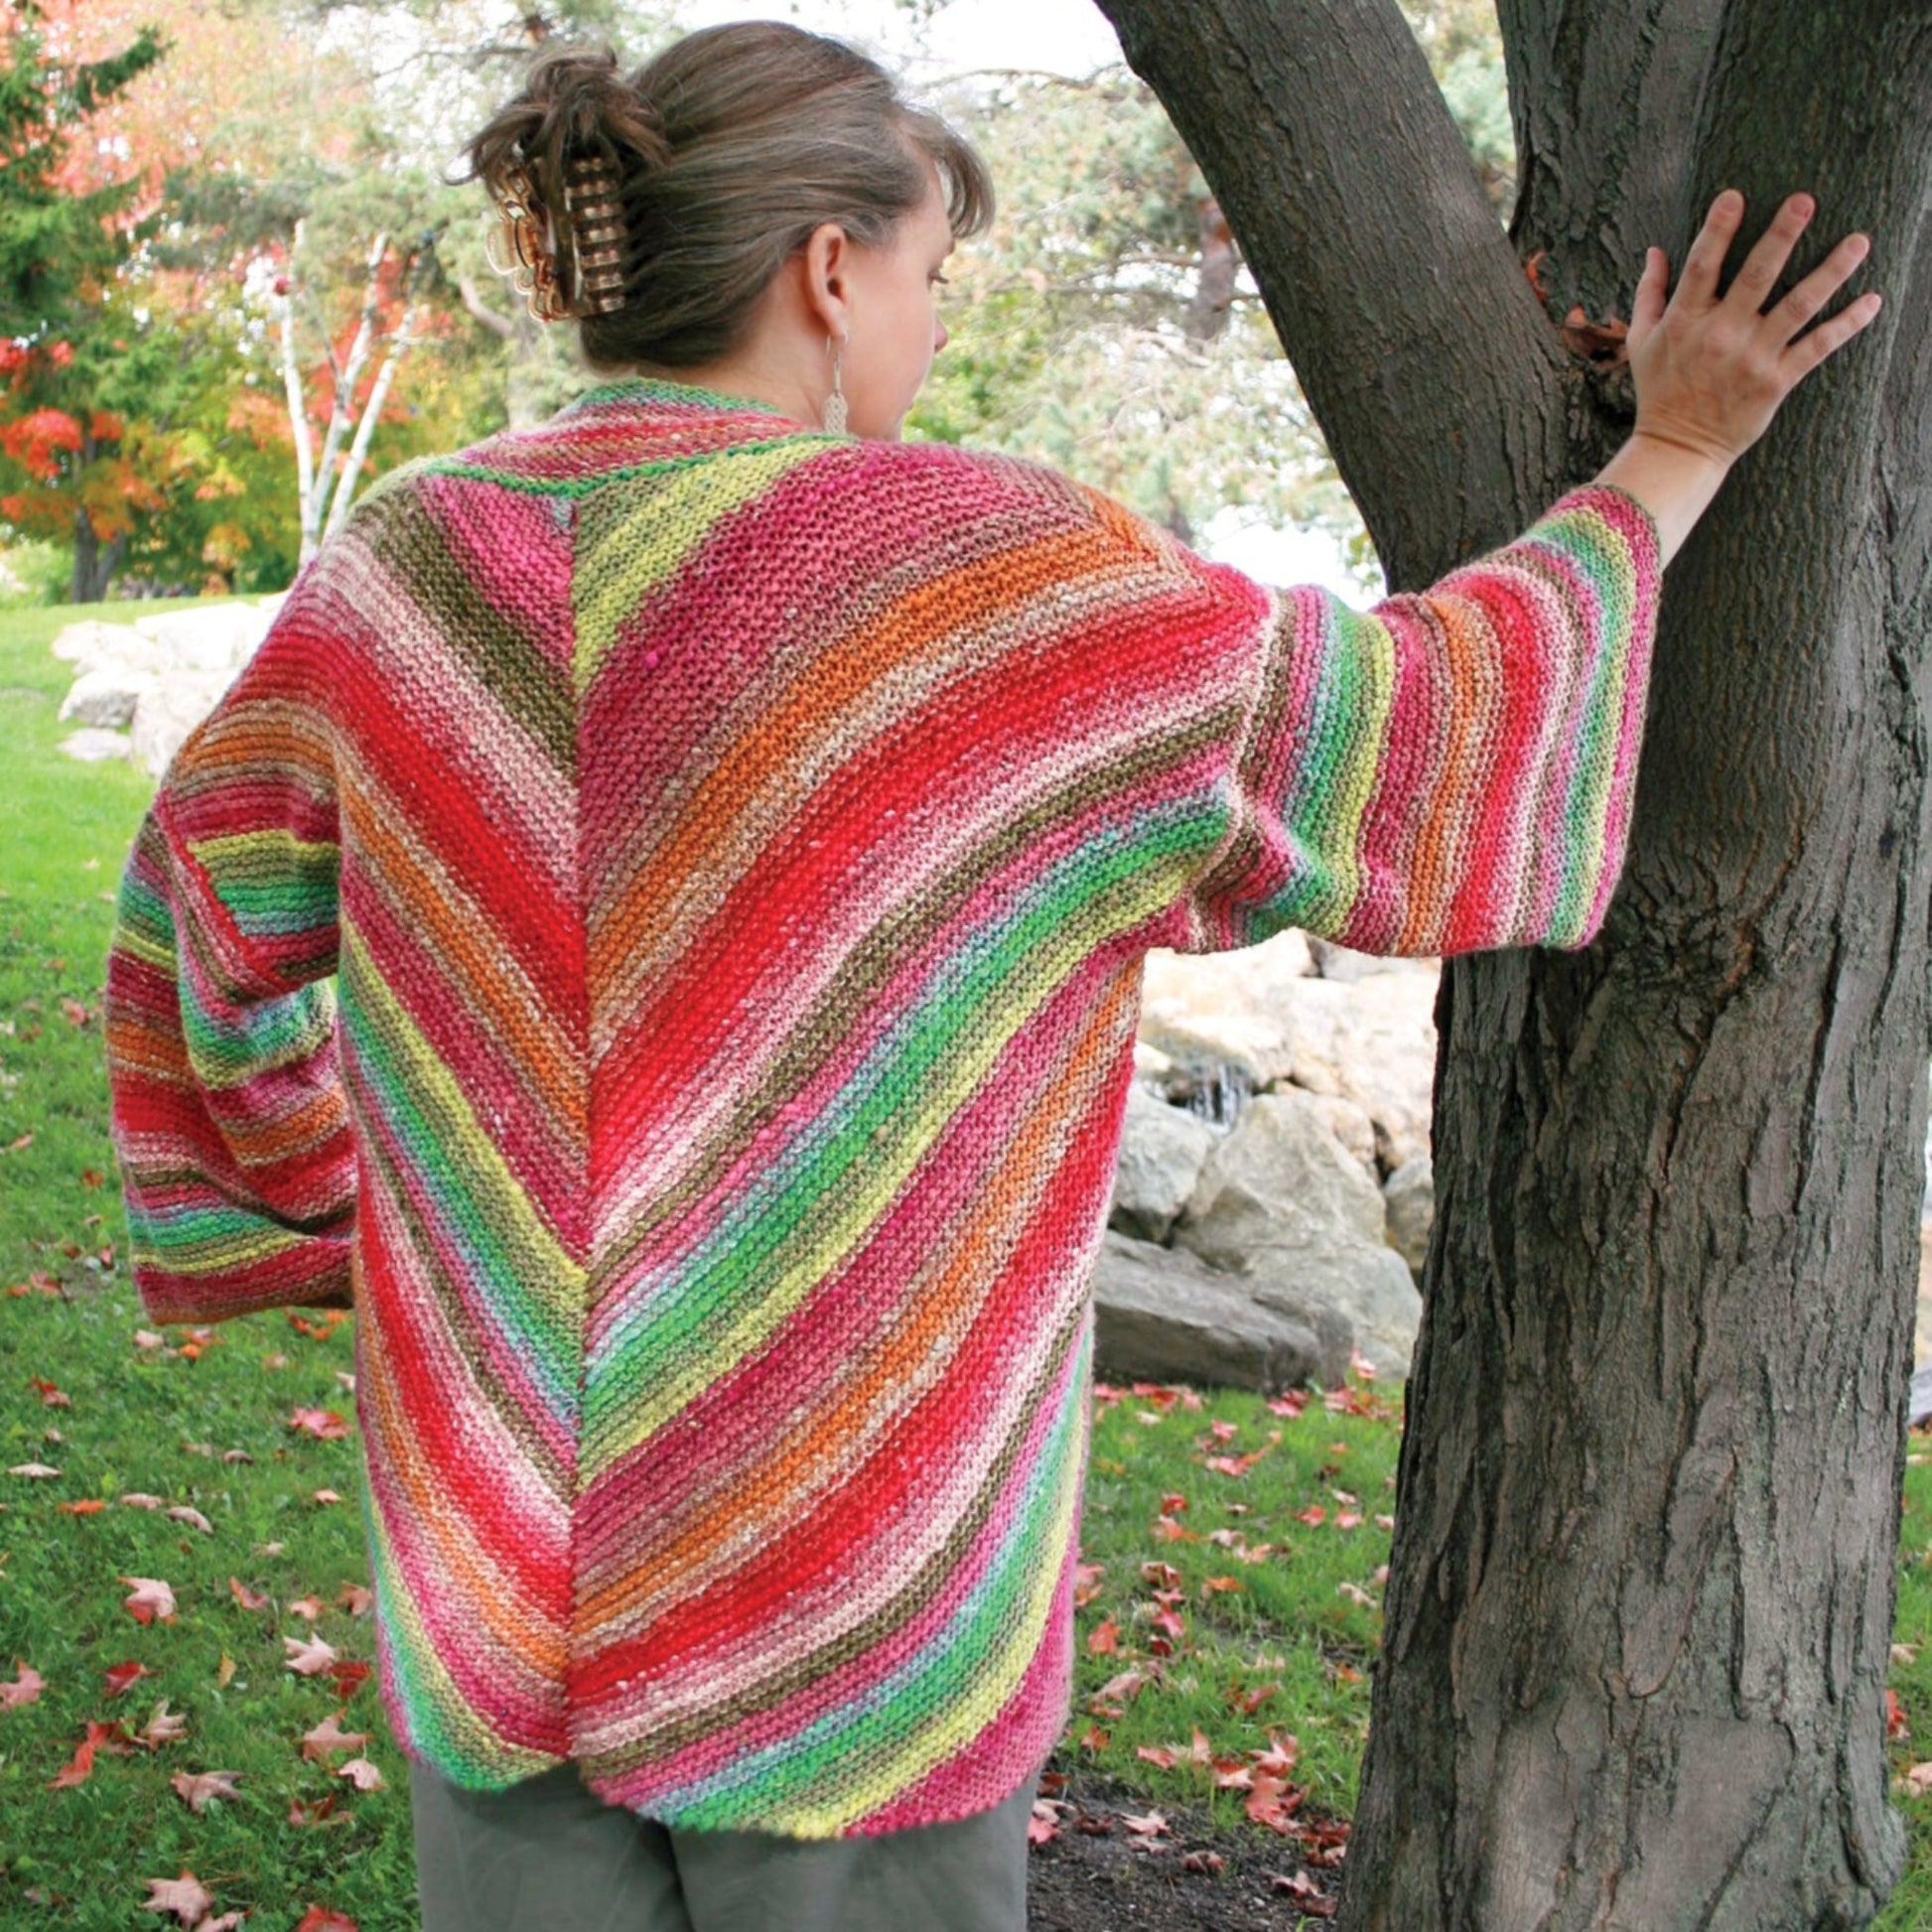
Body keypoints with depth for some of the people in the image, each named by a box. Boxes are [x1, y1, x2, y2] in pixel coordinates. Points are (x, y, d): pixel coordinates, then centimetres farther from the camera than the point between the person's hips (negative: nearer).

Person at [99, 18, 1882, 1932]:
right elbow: (1417, 735, -5)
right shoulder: (987, 579, -17)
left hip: (495, 1569, 5)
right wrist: (1674, 457, 9)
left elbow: (208, 901, 11)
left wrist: (305, 1211, 24)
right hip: (845, 1624, -4)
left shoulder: (411, 561, -3)